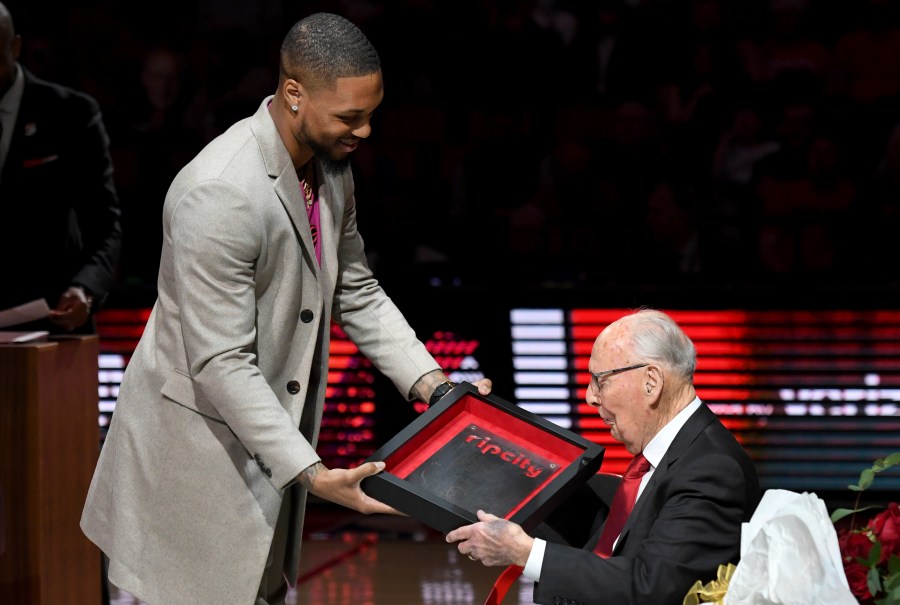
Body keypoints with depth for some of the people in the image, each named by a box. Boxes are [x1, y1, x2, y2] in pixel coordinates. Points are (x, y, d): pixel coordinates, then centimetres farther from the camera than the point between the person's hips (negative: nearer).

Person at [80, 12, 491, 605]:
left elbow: (356, 292, 13)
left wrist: (433, 385, 2)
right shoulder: (219, 194, -28)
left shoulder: (331, 166, 0)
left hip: (268, 437, 8)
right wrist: (311, 472, -28)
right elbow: (221, 364, -27)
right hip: (198, 450, -8)